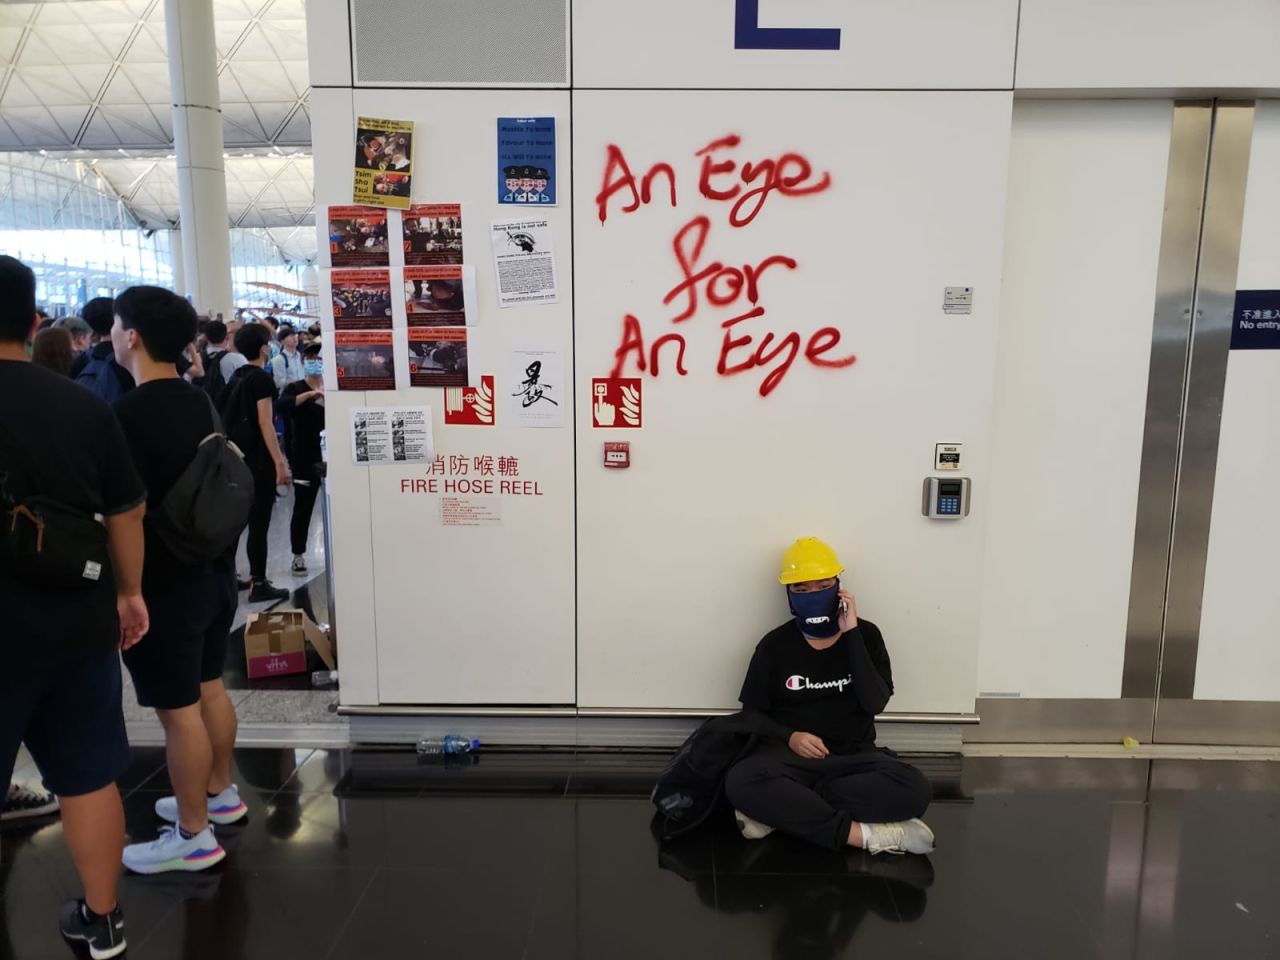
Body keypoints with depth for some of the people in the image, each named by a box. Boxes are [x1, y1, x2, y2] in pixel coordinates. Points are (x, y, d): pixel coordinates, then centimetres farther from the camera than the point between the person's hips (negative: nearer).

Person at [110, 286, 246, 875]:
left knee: (178, 709, 3)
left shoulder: (128, 413, -19)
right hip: (213, 569, 9)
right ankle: (220, 793, 37)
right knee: (209, 688, 21)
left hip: (164, 583, -8)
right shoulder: (199, 402, 6)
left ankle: (193, 838, 16)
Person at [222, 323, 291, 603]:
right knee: (259, 523, -4)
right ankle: (259, 585, 1)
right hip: (258, 458, -9)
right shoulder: (262, 378, -12)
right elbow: (265, 424, -18)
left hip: (236, 456, 9)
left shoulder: (236, 377, 13)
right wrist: (280, 462, -19)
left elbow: (232, 418, 16)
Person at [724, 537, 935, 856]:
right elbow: (753, 713, 6)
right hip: (790, 755, -1)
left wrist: (851, 634, -14)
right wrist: (789, 737, -14)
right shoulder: (775, 645, 1)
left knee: (913, 789, -31)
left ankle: (779, 809, -24)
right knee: (741, 782, -35)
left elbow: (875, 703, -10)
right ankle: (866, 834, -28)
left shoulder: (866, 634, 3)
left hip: (853, 757, 1)